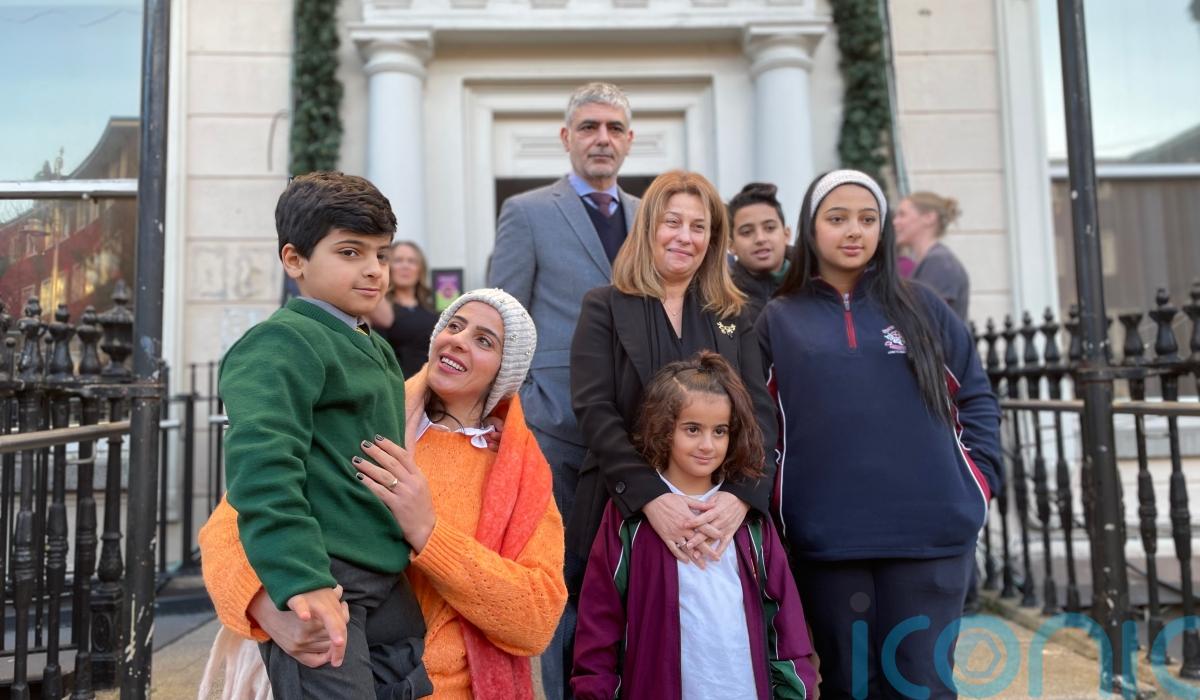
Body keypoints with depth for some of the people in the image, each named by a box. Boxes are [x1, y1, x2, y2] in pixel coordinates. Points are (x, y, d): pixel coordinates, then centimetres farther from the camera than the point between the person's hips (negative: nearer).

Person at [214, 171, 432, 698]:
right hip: (318, 587, -9)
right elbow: (262, 467, -25)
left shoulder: (378, 351, 16)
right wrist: (302, 581, -32)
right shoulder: (281, 344, -13)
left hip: (388, 588, 9)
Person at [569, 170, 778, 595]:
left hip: (717, 517, 3)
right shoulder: (604, 307, 2)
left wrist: (742, 494, -17)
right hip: (624, 513, -2)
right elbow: (594, 412, -9)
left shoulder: (732, 317, 10)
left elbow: (760, 414, 1)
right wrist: (651, 496, -22)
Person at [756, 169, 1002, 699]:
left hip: (932, 530, 1)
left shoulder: (921, 308, 10)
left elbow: (976, 396, 13)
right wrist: (773, 502, 0)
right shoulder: (778, 320, 6)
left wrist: (980, 476, 3)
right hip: (825, 537, 0)